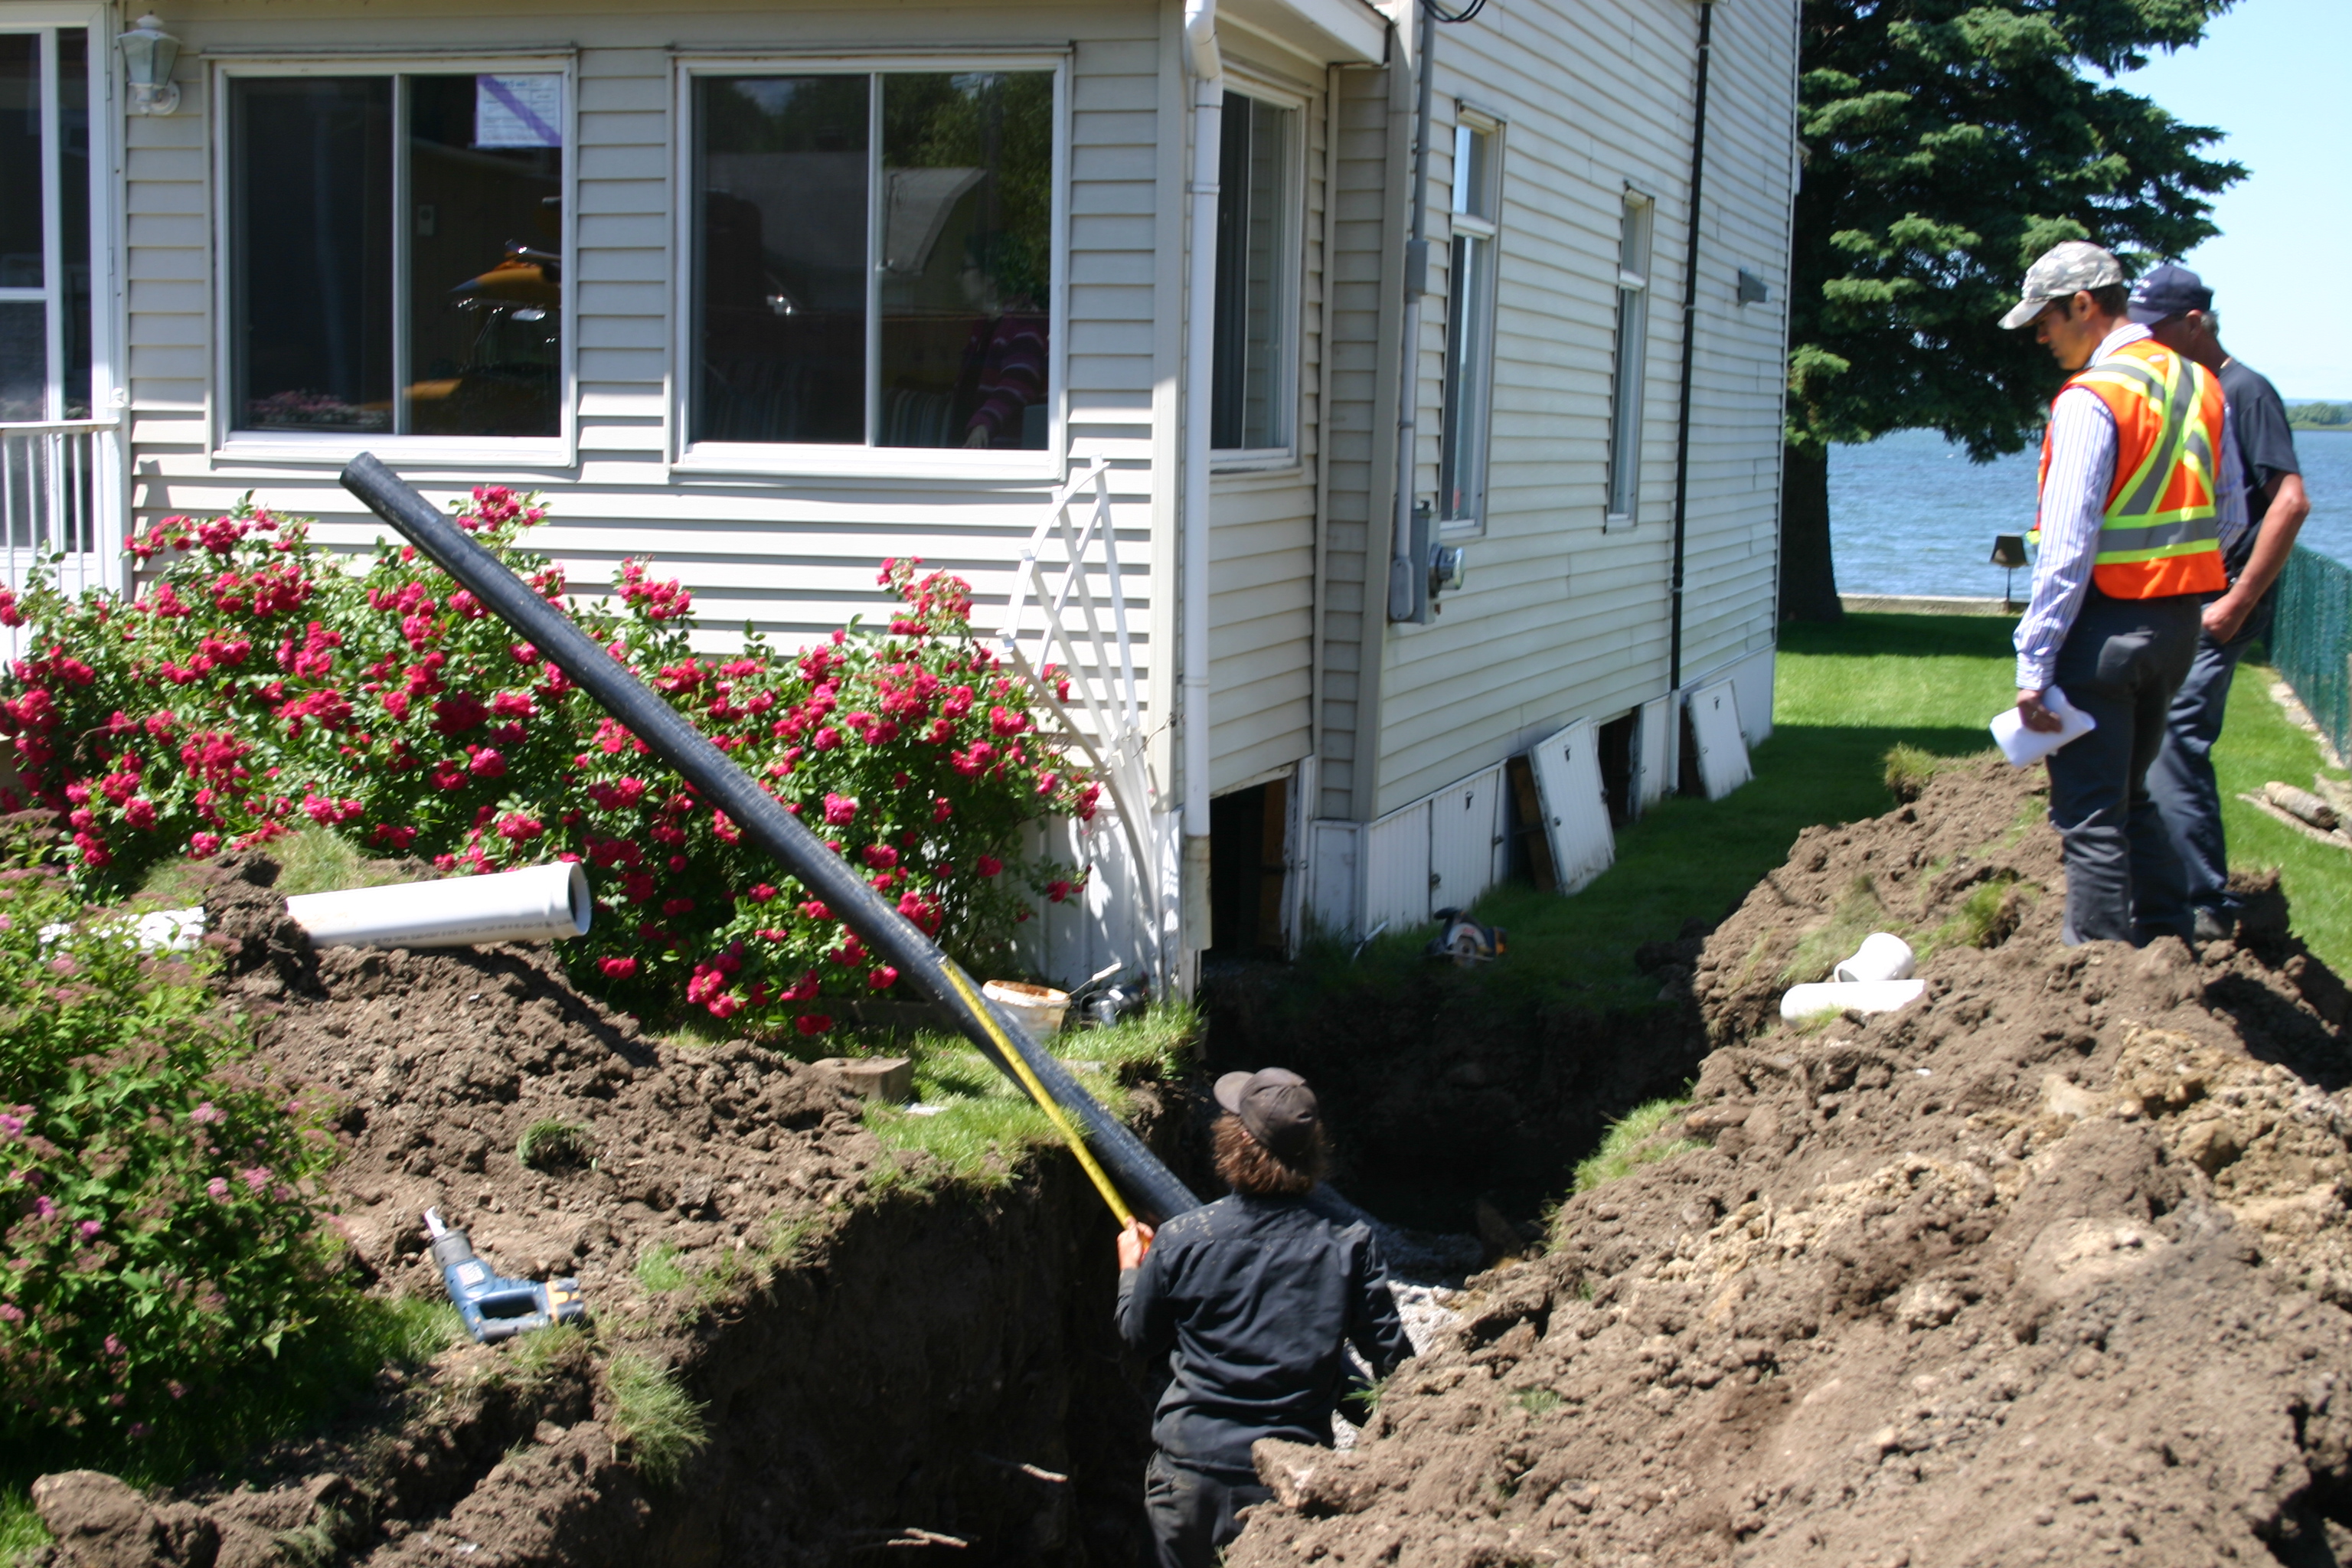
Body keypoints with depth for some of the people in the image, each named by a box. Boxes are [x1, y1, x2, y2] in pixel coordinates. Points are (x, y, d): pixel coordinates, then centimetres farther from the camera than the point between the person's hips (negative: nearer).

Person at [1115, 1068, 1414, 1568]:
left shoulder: (1180, 1240, -12)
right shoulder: (1347, 1250, -13)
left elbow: (1139, 1335, 4)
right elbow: (1394, 1362, -6)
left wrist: (1131, 1268, 24)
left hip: (1189, 1473, 0)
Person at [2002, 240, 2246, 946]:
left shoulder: (2091, 398, -15)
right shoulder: (2201, 386, 10)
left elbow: (2067, 549, -19)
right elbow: (2229, 514, 15)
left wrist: (2034, 664, -17)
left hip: (2106, 623, -8)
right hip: (2180, 621, 8)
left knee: (2089, 814, -1)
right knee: (2133, 795, 20)